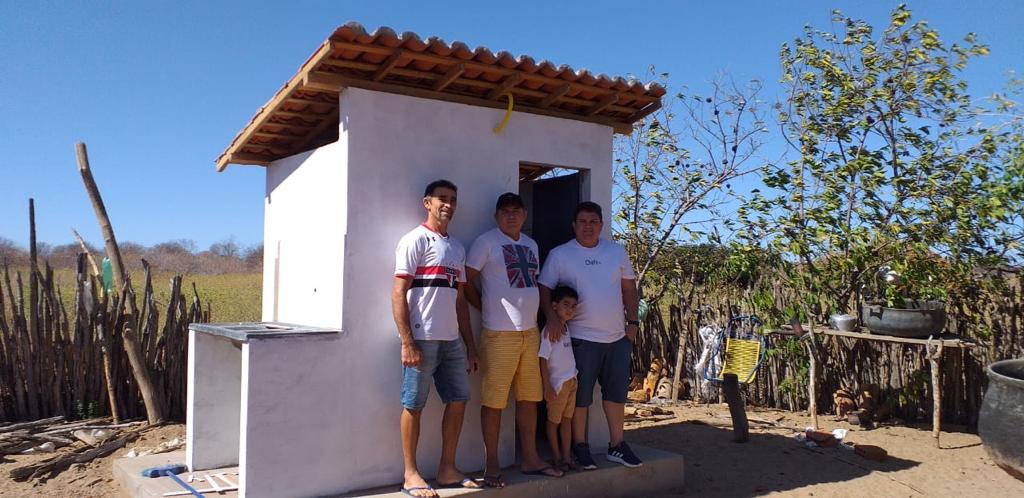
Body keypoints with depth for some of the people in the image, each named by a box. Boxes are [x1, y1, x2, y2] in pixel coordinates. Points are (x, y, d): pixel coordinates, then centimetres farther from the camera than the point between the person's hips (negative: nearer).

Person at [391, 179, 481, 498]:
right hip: (422, 339, -7)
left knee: (458, 400, 10)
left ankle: (447, 469, 23)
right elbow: (398, 294, -10)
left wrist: (470, 345, 15)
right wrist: (407, 342, -17)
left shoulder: (457, 249, 17)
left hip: (451, 340, 7)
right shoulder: (416, 241, -4)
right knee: (413, 405, 1)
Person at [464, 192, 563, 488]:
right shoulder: (486, 242, -4)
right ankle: (491, 464, 9)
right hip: (499, 333, -6)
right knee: (493, 400, -2)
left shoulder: (531, 245, 16)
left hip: (530, 331, 7)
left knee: (529, 397, 11)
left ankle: (530, 458, 21)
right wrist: (489, 309, 1)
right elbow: (467, 282, -4)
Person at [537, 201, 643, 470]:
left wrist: (633, 322, 7)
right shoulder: (559, 255, -2)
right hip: (582, 337, -4)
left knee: (616, 392, 12)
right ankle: (580, 446, 18)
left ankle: (617, 445, 25)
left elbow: (629, 289, 14)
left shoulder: (616, 252, 9)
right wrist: (552, 317, -20)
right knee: (580, 395, 3)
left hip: (618, 337, 4)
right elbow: (544, 289, -5)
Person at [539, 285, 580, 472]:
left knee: (567, 419, 12)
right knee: (554, 421, 6)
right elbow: (543, 359, -17)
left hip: (571, 380, 8)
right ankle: (557, 458, 16)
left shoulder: (567, 328, 7)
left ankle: (566, 456, 20)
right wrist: (547, 386, -18)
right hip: (557, 382, -7)